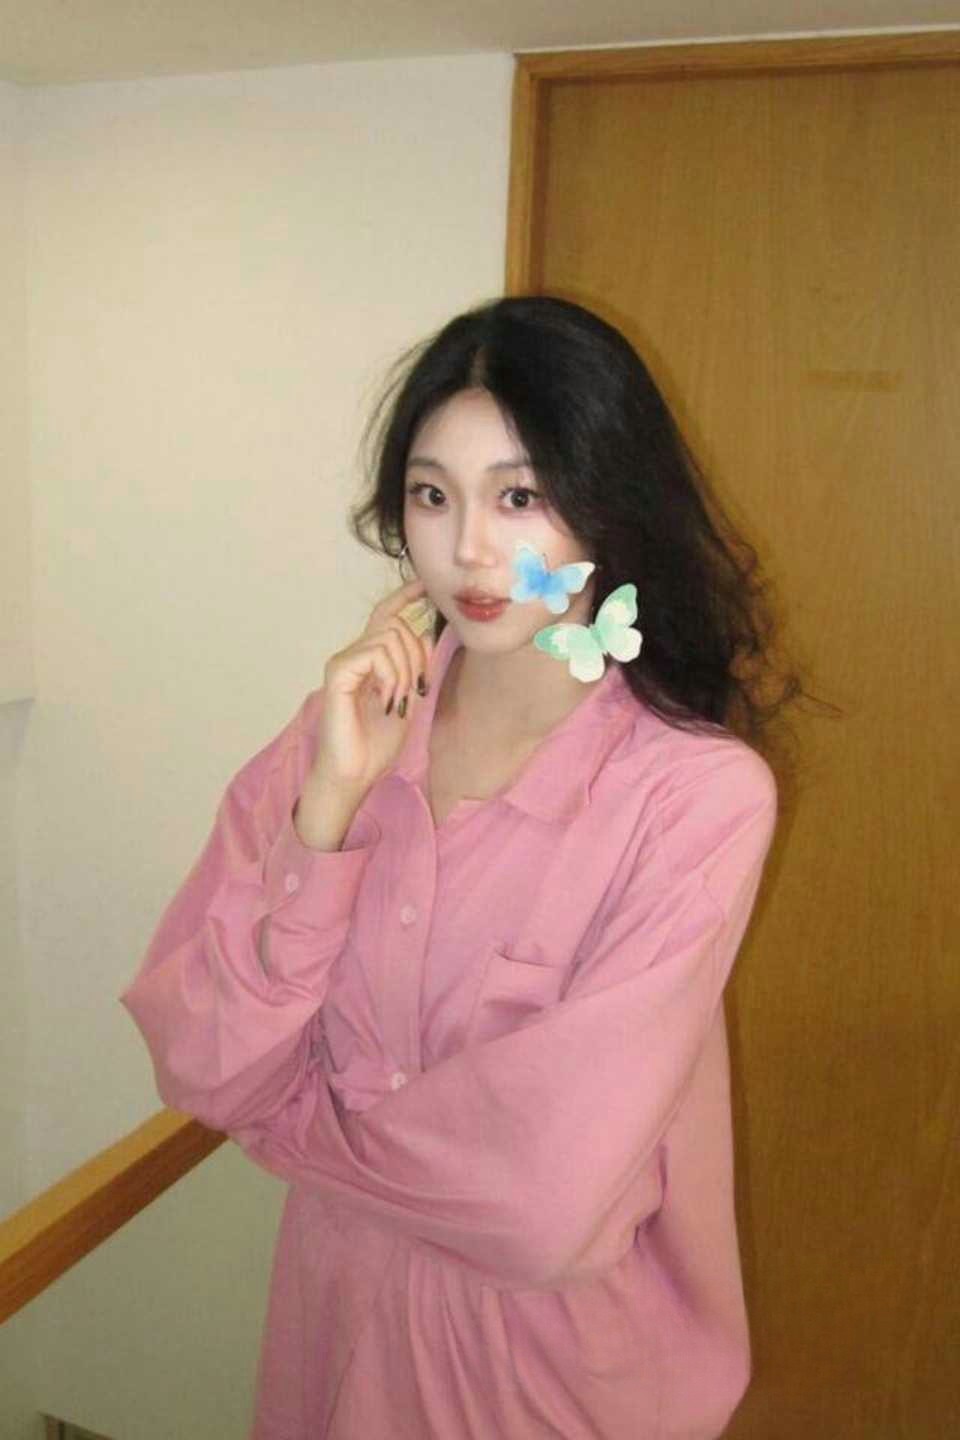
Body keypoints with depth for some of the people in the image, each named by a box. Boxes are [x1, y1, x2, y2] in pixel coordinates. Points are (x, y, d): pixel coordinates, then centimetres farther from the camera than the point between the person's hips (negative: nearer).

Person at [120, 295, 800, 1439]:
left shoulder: (700, 794, -23)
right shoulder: (340, 728, -10)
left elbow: (551, 1198, -25)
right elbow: (203, 1073, -14)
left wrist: (298, 1114, -10)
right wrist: (329, 807, -26)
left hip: (558, 1347, -3)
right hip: (341, 1305, 4)